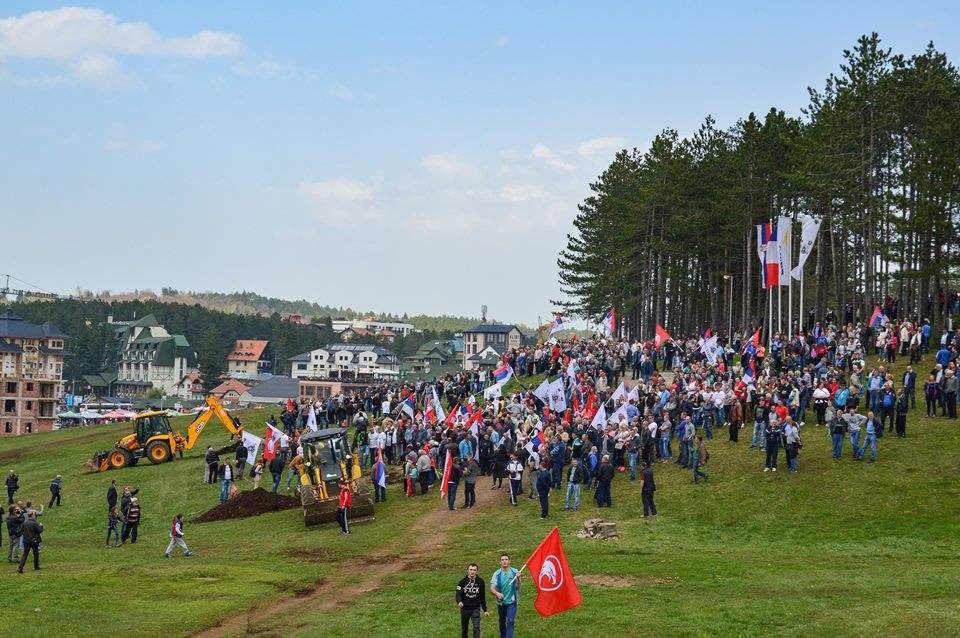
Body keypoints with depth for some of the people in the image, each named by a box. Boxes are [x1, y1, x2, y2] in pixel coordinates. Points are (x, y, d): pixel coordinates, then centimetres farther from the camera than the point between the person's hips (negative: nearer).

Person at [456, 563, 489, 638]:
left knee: (476, 628, -12)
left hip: (476, 609, 0)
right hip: (465, 608, 0)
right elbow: (458, 593, -15)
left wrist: (485, 610, 11)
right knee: (464, 629, 12)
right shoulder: (463, 581, -4)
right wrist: (459, 602, -36)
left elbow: (483, 597, 9)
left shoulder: (480, 581, 1)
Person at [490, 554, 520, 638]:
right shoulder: (497, 574, -5)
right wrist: (497, 593, -29)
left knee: (510, 621, -14)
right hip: (501, 602, 2)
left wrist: (518, 579, -24)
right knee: (502, 622, 14)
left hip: (512, 602, -2)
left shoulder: (514, 572, -5)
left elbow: (518, 587, -5)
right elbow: (492, 588, -8)